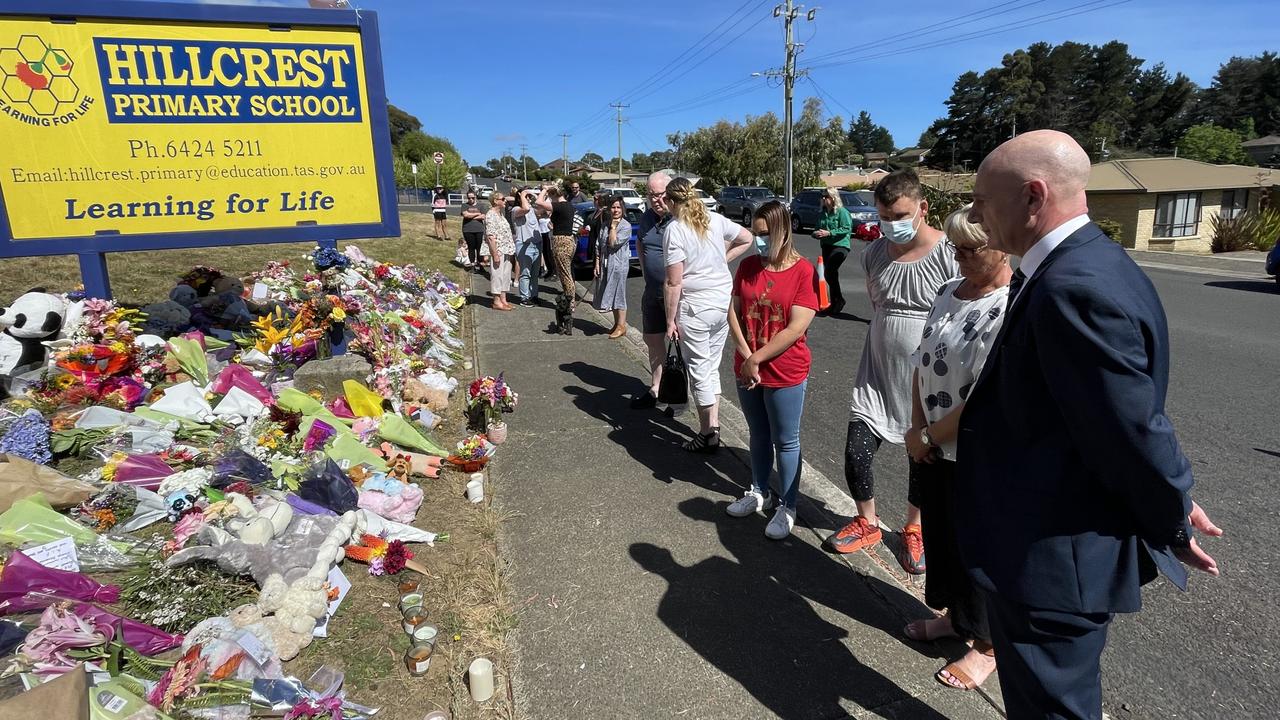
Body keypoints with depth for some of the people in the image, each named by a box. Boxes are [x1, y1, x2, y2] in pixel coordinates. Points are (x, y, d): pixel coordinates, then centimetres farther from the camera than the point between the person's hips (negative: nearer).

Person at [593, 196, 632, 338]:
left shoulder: (626, 226, -9)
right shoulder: (604, 225, 8)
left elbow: (614, 243, -18)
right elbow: (598, 246, 9)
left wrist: (613, 226, -11)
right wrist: (597, 264, 3)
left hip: (619, 264, -6)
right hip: (605, 264, 6)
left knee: (618, 294, -2)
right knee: (610, 293, 12)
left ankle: (621, 326, 6)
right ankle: (616, 323, 24)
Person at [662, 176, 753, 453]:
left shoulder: (674, 230, -13)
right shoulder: (715, 219, 5)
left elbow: (674, 282, -15)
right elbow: (746, 238, 18)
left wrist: (670, 320, -9)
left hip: (695, 306, -6)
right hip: (724, 301, 6)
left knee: (699, 370, 5)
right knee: (712, 367, 17)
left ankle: (708, 434, 13)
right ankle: (713, 425, 23)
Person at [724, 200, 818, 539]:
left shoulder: (803, 271, -13)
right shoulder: (748, 266, 2)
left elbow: (796, 328, -18)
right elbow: (734, 311, 1)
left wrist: (757, 359, -16)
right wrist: (746, 358, -11)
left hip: (786, 374, -5)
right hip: (746, 370, 5)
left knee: (785, 442, 8)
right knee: (758, 435, 20)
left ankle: (787, 507, 23)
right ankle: (759, 492, 38)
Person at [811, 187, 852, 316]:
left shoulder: (842, 212, -8)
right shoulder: (823, 213, 14)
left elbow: (846, 229, -16)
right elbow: (819, 228, 25)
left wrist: (828, 233, -21)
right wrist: (816, 233, 1)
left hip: (840, 246, -8)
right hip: (826, 246, 8)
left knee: (829, 272, -21)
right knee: (830, 274, 10)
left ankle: (839, 299, -7)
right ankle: (834, 305, 19)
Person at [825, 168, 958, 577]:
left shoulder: (949, 256, -15)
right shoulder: (874, 254, 0)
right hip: (877, 376, 4)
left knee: (923, 462, 14)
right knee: (856, 455, 0)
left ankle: (913, 530, 39)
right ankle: (867, 523, 27)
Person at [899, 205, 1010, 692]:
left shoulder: (1012, 309, -23)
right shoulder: (949, 292, 3)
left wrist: (928, 436, -14)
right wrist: (917, 429, -3)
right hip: (932, 447, 7)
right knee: (938, 534, 21)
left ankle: (987, 645, 33)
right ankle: (954, 615, 45)